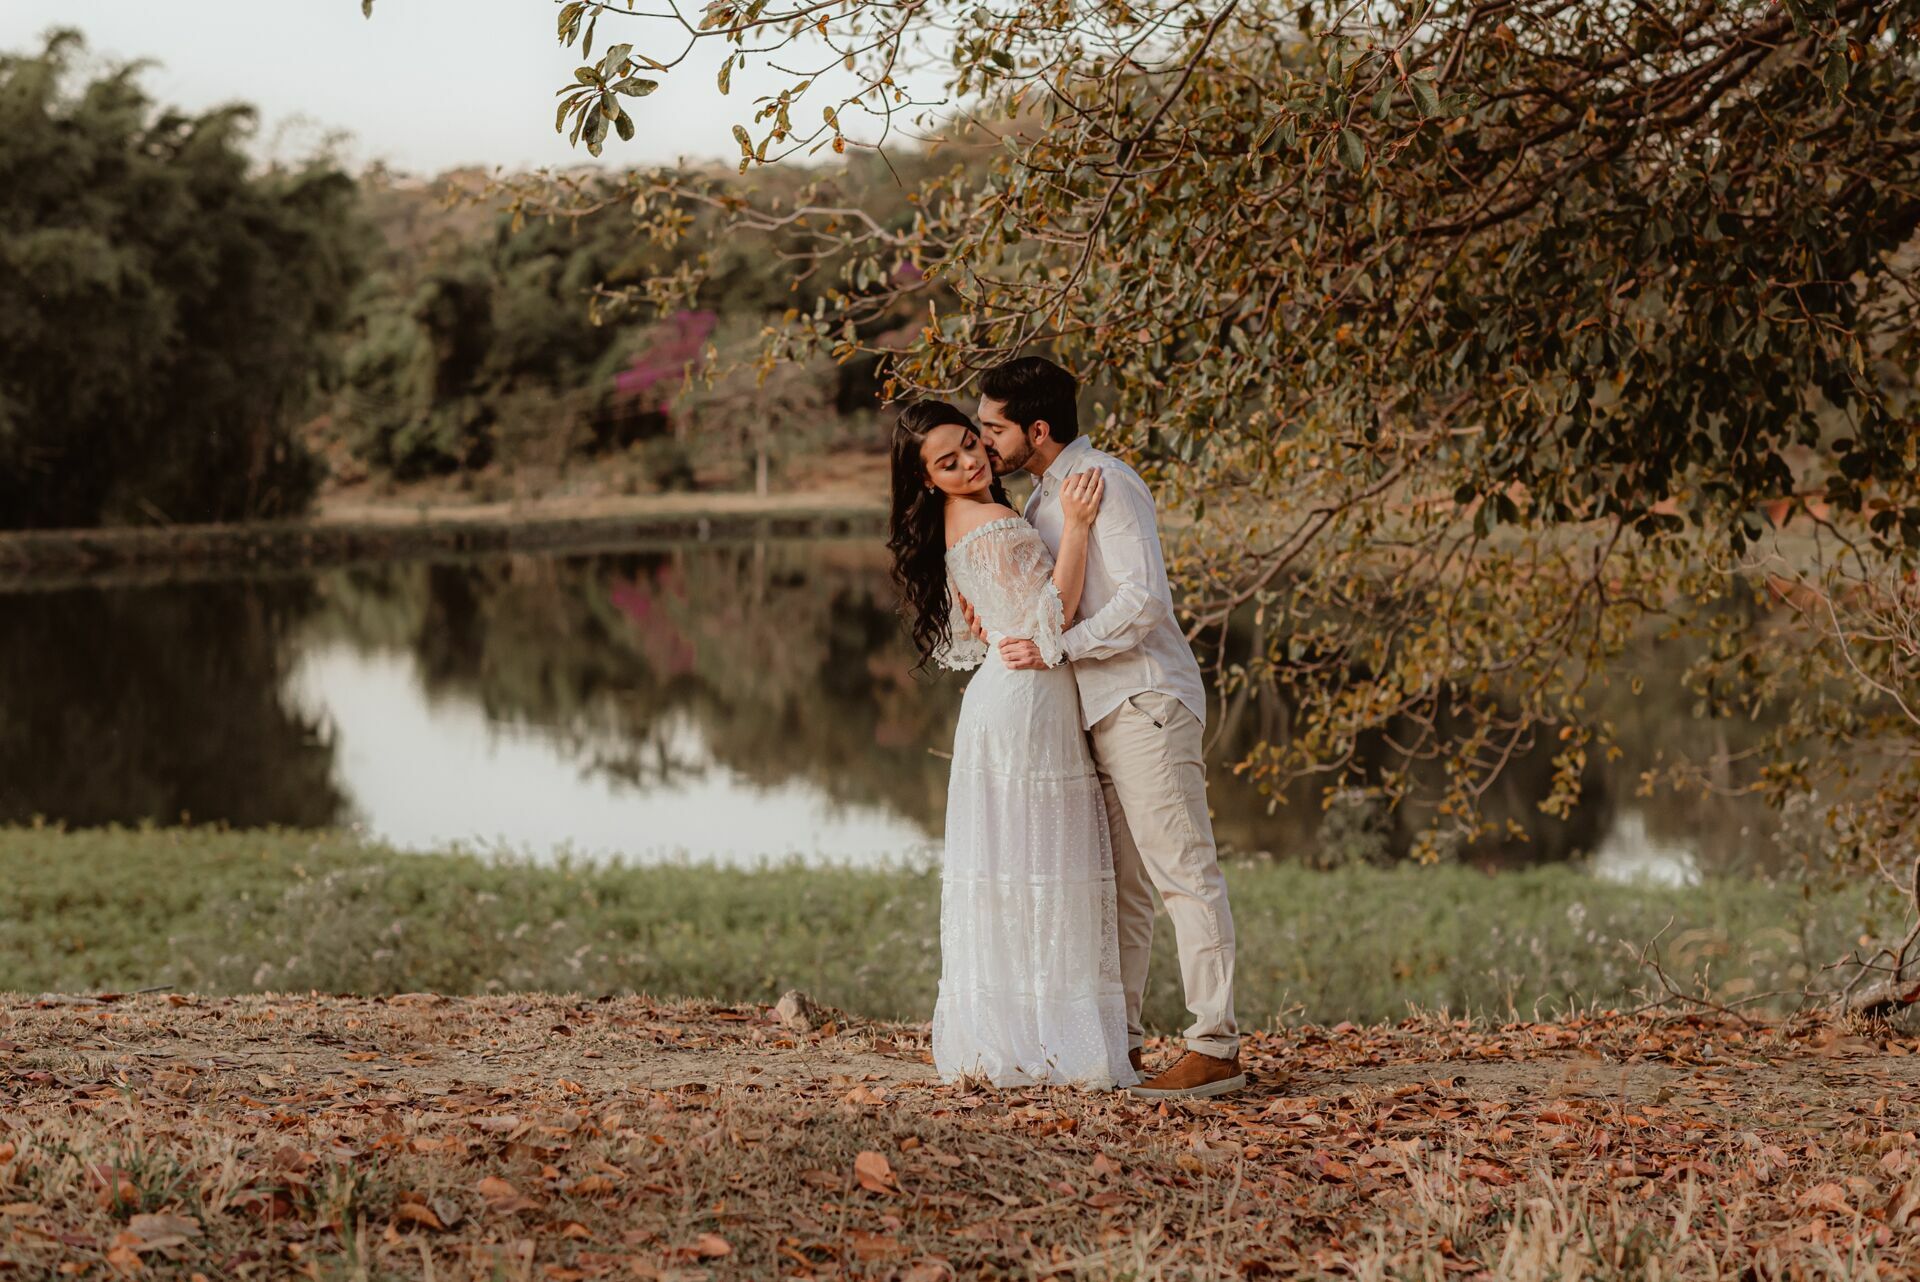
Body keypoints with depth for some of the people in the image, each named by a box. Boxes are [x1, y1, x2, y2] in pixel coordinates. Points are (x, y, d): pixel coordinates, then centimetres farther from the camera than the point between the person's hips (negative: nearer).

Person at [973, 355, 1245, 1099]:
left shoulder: (1105, 485, -11)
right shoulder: (1041, 499, 18)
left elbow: (1142, 599, -20)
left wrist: (1056, 648, -20)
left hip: (1143, 702, -10)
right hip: (1096, 710, 10)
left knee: (1183, 873, -9)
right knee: (1119, 884, 10)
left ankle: (1216, 1050, -10)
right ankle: (1116, 1040, 13)